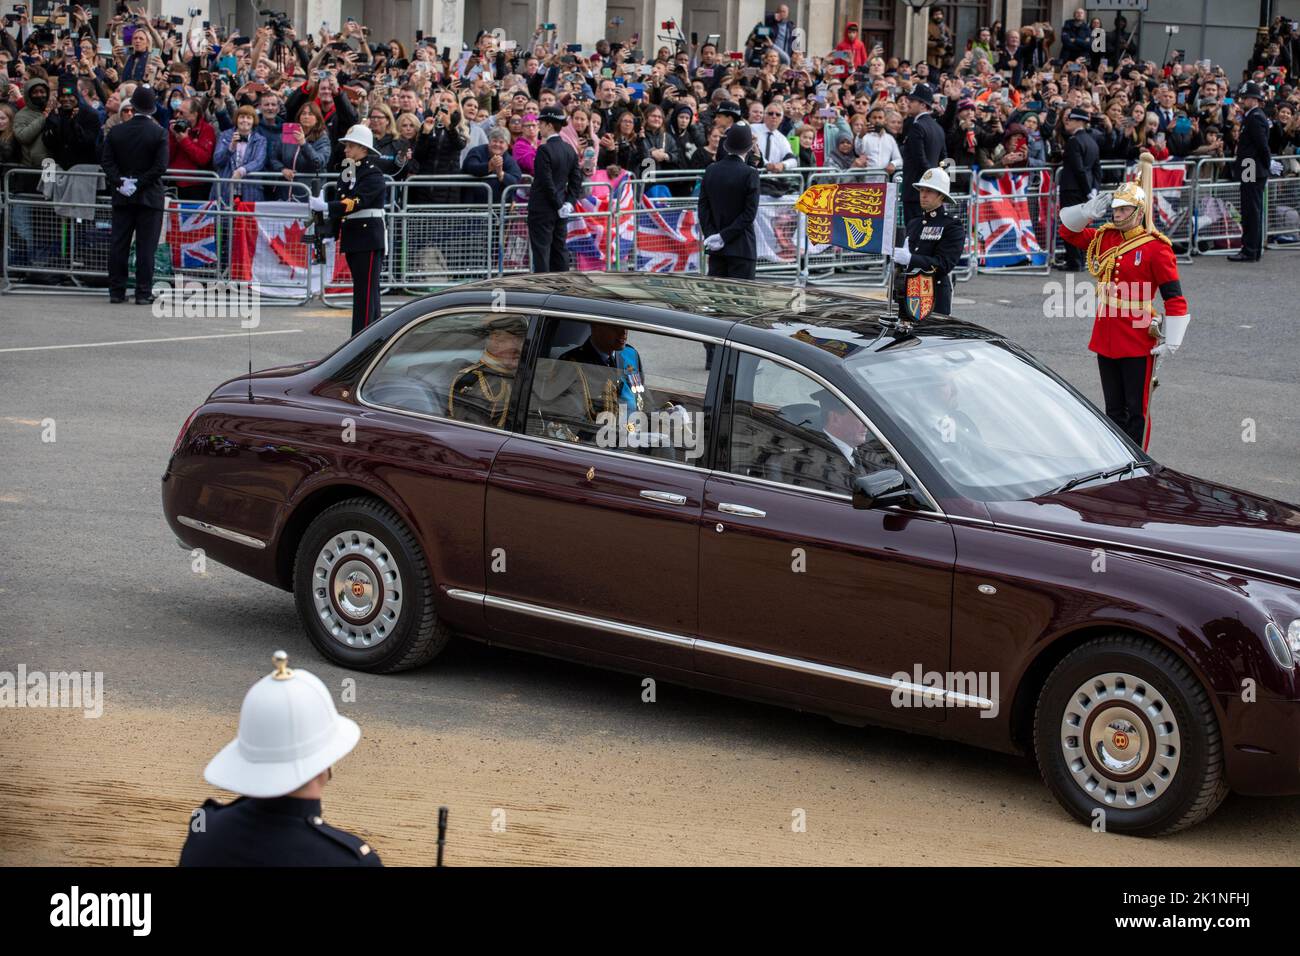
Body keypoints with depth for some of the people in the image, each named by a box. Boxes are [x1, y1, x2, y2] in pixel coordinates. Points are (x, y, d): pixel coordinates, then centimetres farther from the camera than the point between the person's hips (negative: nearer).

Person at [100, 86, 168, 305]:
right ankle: (143, 293, -2)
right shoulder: (159, 133, -7)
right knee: (146, 246, -1)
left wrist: (119, 182, -5)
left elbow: (107, 162, -3)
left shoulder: (116, 131, 2)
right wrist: (141, 183, -10)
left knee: (118, 244, 7)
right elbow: (161, 166, -14)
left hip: (122, 197, 3)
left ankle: (116, 291, 8)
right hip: (150, 197, -3)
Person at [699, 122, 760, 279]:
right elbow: (750, 213, -13)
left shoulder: (711, 170, 4)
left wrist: (710, 235, -1)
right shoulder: (750, 173, -10)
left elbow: (703, 206, 2)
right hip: (741, 248, -5)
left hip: (716, 249, 5)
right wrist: (725, 236, -11)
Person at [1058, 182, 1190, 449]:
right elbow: (1068, 231, 17)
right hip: (1105, 341, 6)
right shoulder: (1105, 238, 7)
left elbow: (1174, 298, -11)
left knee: (1136, 411, 1)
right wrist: (1087, 212, -3)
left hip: (1138, 344, -6)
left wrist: (1171, 342, -14)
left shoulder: (1155, 247, -11)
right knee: (1114, 411, 15)